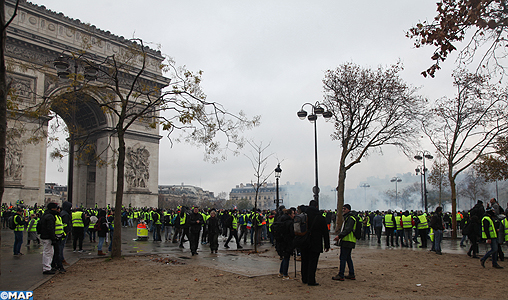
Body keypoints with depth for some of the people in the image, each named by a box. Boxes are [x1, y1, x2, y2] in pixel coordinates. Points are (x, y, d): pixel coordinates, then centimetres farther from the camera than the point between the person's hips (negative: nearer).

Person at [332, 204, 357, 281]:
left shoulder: (350, 218, -14)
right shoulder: (347, 217, 19)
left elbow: (348, 229, -24)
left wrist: (339, 236, -26)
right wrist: (340, 236, 18)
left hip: (347, 241, -11)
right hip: (349, 241, 11)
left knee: (343, 258, -8)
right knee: (348, 257, 15)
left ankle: (341, 275, -6)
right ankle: (351, 275, 21)